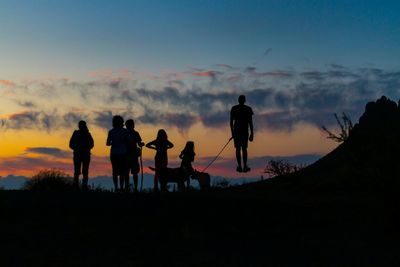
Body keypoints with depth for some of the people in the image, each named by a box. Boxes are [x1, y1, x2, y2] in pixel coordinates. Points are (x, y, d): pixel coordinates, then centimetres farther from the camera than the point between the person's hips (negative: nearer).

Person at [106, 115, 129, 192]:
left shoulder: (111, 132, 0)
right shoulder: (125, 131, -4)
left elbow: (107, 143, 1)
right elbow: (128, 142, -3)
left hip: (114, 153, 2)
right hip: (123, 153, -1)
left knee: (115, 171, 6)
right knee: (122, 171, 4)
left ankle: (116, 187, 0)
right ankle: (121, 187, -3)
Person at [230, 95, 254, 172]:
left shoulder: (234, 108, 2)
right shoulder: (248, 109, -1)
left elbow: (231, 121, 2)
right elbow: (250, 122, -3)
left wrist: (232, 132, 10)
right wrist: (252, 134, 0)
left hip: (236, 131, 0)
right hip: (245, 131, 0)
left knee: (238, 149, 4)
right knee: (244, 149, 8)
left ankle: (239, 166, -2)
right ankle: (245, 166, -2)